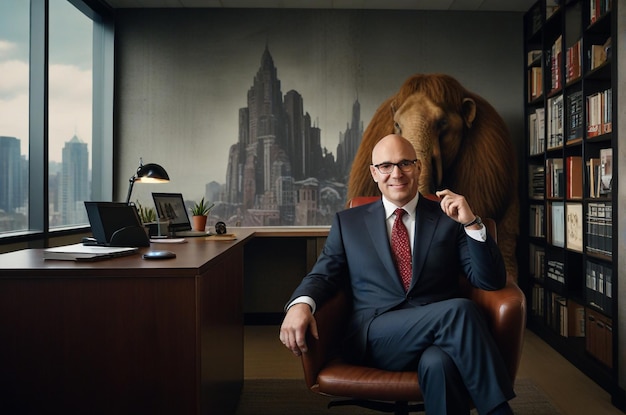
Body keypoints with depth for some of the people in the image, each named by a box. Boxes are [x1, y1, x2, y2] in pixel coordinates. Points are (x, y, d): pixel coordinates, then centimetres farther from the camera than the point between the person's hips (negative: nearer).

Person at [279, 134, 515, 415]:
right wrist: (300, 304, -13)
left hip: (437, 336, 1)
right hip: (372, 338, 0)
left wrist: (472, 224, -9)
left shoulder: (449, 219, 13)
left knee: (439, 363, -36)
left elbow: (491, 282, 7)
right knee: (459, 310, -28)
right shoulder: (347, 222, 15)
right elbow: (323, 275, 10)